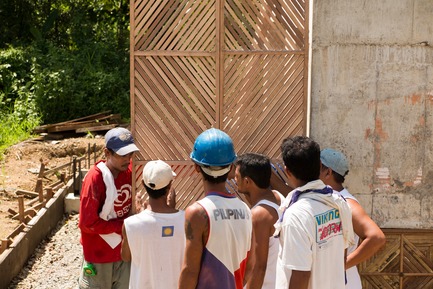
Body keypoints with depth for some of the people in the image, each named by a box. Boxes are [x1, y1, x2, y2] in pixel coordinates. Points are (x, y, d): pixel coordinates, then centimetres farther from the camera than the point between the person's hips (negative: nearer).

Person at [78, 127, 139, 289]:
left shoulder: (130, 170, -5)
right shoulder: (95, 178, -23)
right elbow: (87, 223, -21)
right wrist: (122, 226, -18)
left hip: (124, 250, 5)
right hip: (99, 254, -5)